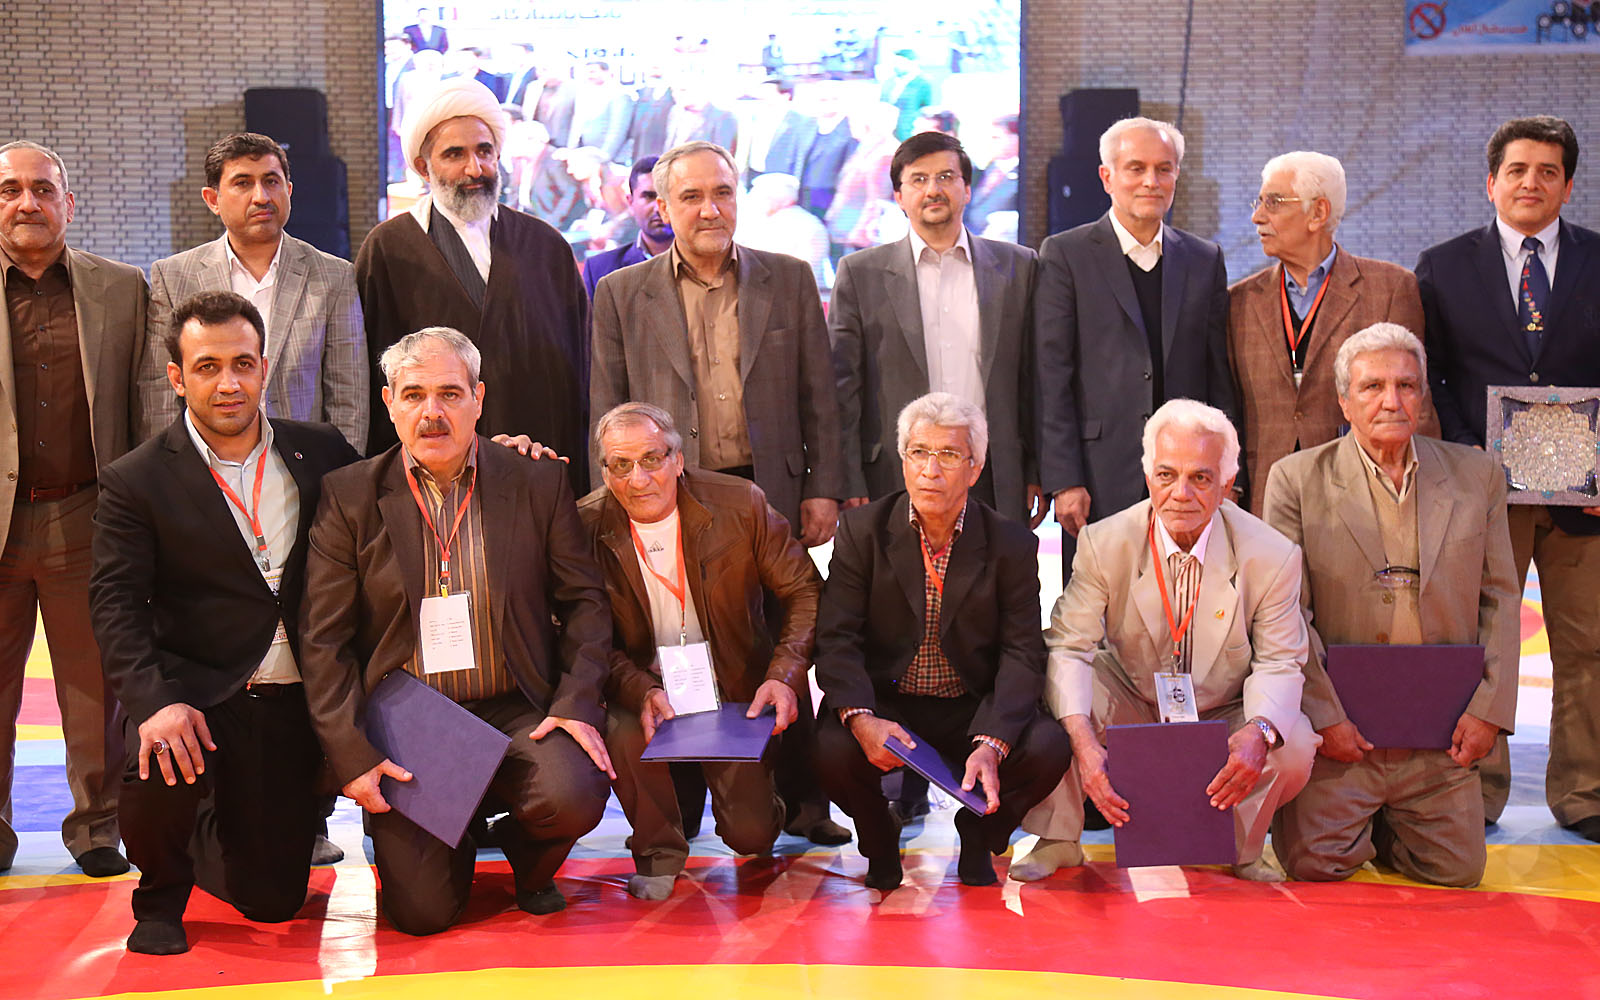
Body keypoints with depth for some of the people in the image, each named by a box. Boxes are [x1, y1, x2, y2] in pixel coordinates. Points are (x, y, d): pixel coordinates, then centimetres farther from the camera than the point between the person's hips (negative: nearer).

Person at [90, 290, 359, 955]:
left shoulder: (321, 453, 6)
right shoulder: (136, 482, -3)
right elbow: (115, 604, -10)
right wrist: (155, 700, -27)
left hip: (295, 701, 3)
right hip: (199, 693, -2)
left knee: (272, 898, 2)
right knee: (159, 774, -35)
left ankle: (206, 840, 40)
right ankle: (161, 893, 1)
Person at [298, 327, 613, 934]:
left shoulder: (538, 485, 3)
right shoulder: (349, 497, 0)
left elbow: (585, 601, 7)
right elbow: (323, 640, -1)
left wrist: (577, 704, -8)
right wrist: (351, 755, -10)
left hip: (515, 713, 1)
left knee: (573, 796, -29)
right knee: (422, 911, -13)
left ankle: (528, 862, 9)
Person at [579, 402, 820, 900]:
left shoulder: (741, 505, -11)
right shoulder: (586, 527, -9)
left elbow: (806, 592, -5)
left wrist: (784, 676, -20)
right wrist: (643, 693, -25)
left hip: (735, 692, 0)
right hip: (642, 690, 1)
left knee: (751, 835, -11)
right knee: (624, 735, -33)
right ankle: (659, 851, -2)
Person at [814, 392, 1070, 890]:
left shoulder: (1012, 545, -3)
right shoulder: (862, 530, -3)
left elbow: (1022, 655, -9)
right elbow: (837, 639, -9)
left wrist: (990, 745, -26)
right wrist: (861, 718, -29)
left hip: (974, 709, 1)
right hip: (884, 704, 0)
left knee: (1047, 747, -27)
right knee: (832, 750, -32)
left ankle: (979, 836, 8)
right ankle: (879, 842, 6)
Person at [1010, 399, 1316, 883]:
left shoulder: (1272, 556, -17)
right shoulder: (1103, 544, -17)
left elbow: (1279, 662, -12)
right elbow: (1068, 647, -20)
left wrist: (1257, 733, -36)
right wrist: (1082, 741, -39)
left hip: (1223, 718, 0)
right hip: (1130, 706, 0)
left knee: (1294, 746, -29)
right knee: (1051, 690, -28)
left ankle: (1244, 850, 5)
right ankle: (1057, 840, -6)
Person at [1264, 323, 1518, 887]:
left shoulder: (1476, 475, 7)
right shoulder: (1296, 479, -2)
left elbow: (1500, 598, 7)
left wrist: (1489, 708, -2)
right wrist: (1323, 715, -12)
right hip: (1339, 725, -2)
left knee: (1457, 871, -1)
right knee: (1314, 864, -10)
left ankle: (1381, 828, 29)